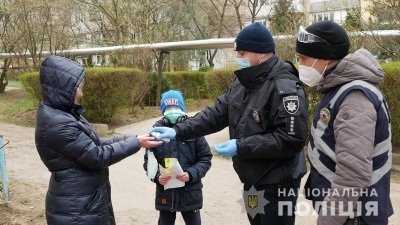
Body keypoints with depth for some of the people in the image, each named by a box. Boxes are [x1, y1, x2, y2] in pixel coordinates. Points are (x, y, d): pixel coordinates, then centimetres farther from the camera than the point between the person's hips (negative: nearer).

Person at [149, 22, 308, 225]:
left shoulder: (284, 87, -21)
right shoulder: (242, 83, 6)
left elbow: (292, 139, -26)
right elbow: (217, 114, 5)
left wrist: (241, 147, -24)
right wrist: (178, 131, -6)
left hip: (277, 184, -8)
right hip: (251, 180, 8)